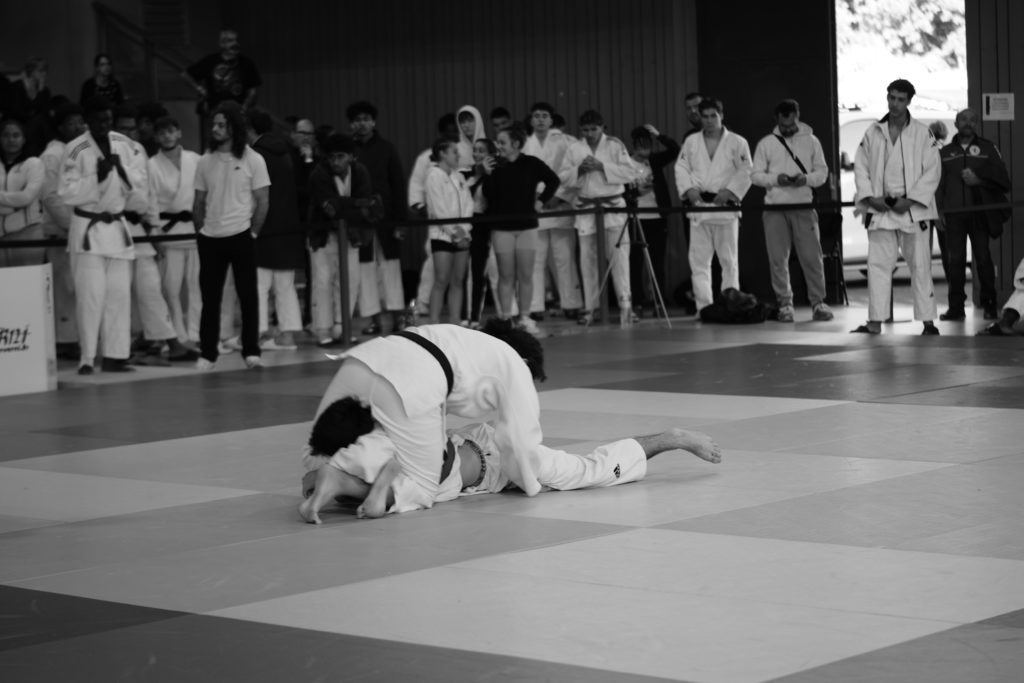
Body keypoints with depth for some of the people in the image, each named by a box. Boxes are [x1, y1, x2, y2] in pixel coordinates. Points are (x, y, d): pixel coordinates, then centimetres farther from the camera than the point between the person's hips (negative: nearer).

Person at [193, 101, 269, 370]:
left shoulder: (252, 160, -1)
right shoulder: (206, 161, 7)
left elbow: (263, 202, -1)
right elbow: (199, 202, 13)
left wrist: (253, 233, -4)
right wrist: (200, 232, 5)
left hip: (240, 236, -3)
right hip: (210, 238, 3)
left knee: (248, 296, 0)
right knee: (210, 298, 4)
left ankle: (251, 352, 5)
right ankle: (207, 354, 9)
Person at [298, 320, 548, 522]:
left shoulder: (469, 343, 40)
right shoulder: (513, 364, 22)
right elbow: (521, 435, 20)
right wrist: (529, 484, 37)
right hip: (409, 385, -7)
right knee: (421, 487, 7)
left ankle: (328, 477, -11)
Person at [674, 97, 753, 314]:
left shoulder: (737, 142, 4)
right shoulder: (691, 142, 14)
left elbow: (746, 172, -1)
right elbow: (681, 168, 10)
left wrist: (729, 191, -13)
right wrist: (689, 189, -8)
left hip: (725, 206, -2)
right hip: (698, 206, 2)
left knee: (729, 259, 0)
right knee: (699, 260, -3)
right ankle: (703, 305, -2)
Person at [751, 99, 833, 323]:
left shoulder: (811, 141, 7)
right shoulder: (766, 143, 7)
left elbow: (822, 172, 6)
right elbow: (755, 175, 5)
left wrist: (806, 178, -14)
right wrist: (776, 179, -13)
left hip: (804, 206, 0)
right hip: (775, 208, 1)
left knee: (812, 256, -4)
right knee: (778, 258, 1)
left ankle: (818, 302, 2)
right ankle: (785, 304, 9)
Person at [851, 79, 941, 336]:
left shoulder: (922, 133, -2)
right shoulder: (873, 133, 6)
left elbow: (932, 171, -5)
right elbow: (861, 166, 7)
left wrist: (910, 200, -13)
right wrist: (870, 197, -8)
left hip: (912, 209, -2)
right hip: (880, 209, 2)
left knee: (920, 265, 1)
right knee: (878, 264, -2)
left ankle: (928, 321, 6)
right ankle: (875, 322, 0)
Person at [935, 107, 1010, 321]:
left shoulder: (987, 148, 9)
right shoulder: (945, 153, 13)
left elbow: (1002, 178, 5)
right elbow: (938, 185, 11)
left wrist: (978, 179, -9)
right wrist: (939, 211, 2)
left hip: (979, 214, -1)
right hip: (953, 214, 1)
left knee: (983, 259, -2)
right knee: (955, 260, -2)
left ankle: (989, 305, 5)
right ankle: (956, 307, 1)